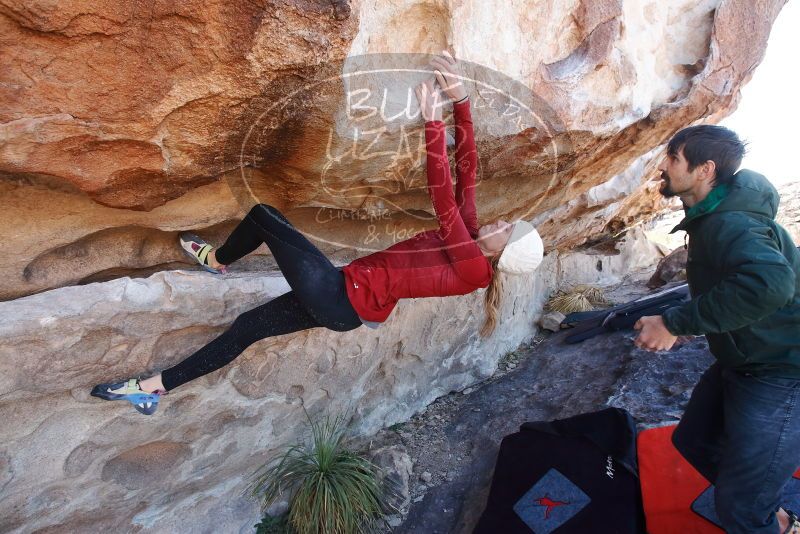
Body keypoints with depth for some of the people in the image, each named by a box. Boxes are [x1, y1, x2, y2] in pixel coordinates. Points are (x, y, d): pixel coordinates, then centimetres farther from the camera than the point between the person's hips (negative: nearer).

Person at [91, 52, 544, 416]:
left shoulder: (474, 267, -15)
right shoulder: (471, 238, 7)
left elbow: (444, 202, -29)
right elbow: (468, 169, 2)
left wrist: (433, 122, -32)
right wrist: (461, 100, -3)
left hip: (342, 299, -8)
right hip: (344, 300, 8)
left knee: (264, 213, 0)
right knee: (247, 327, 14)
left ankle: (217, 261, 30)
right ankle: (155, 389, 31)